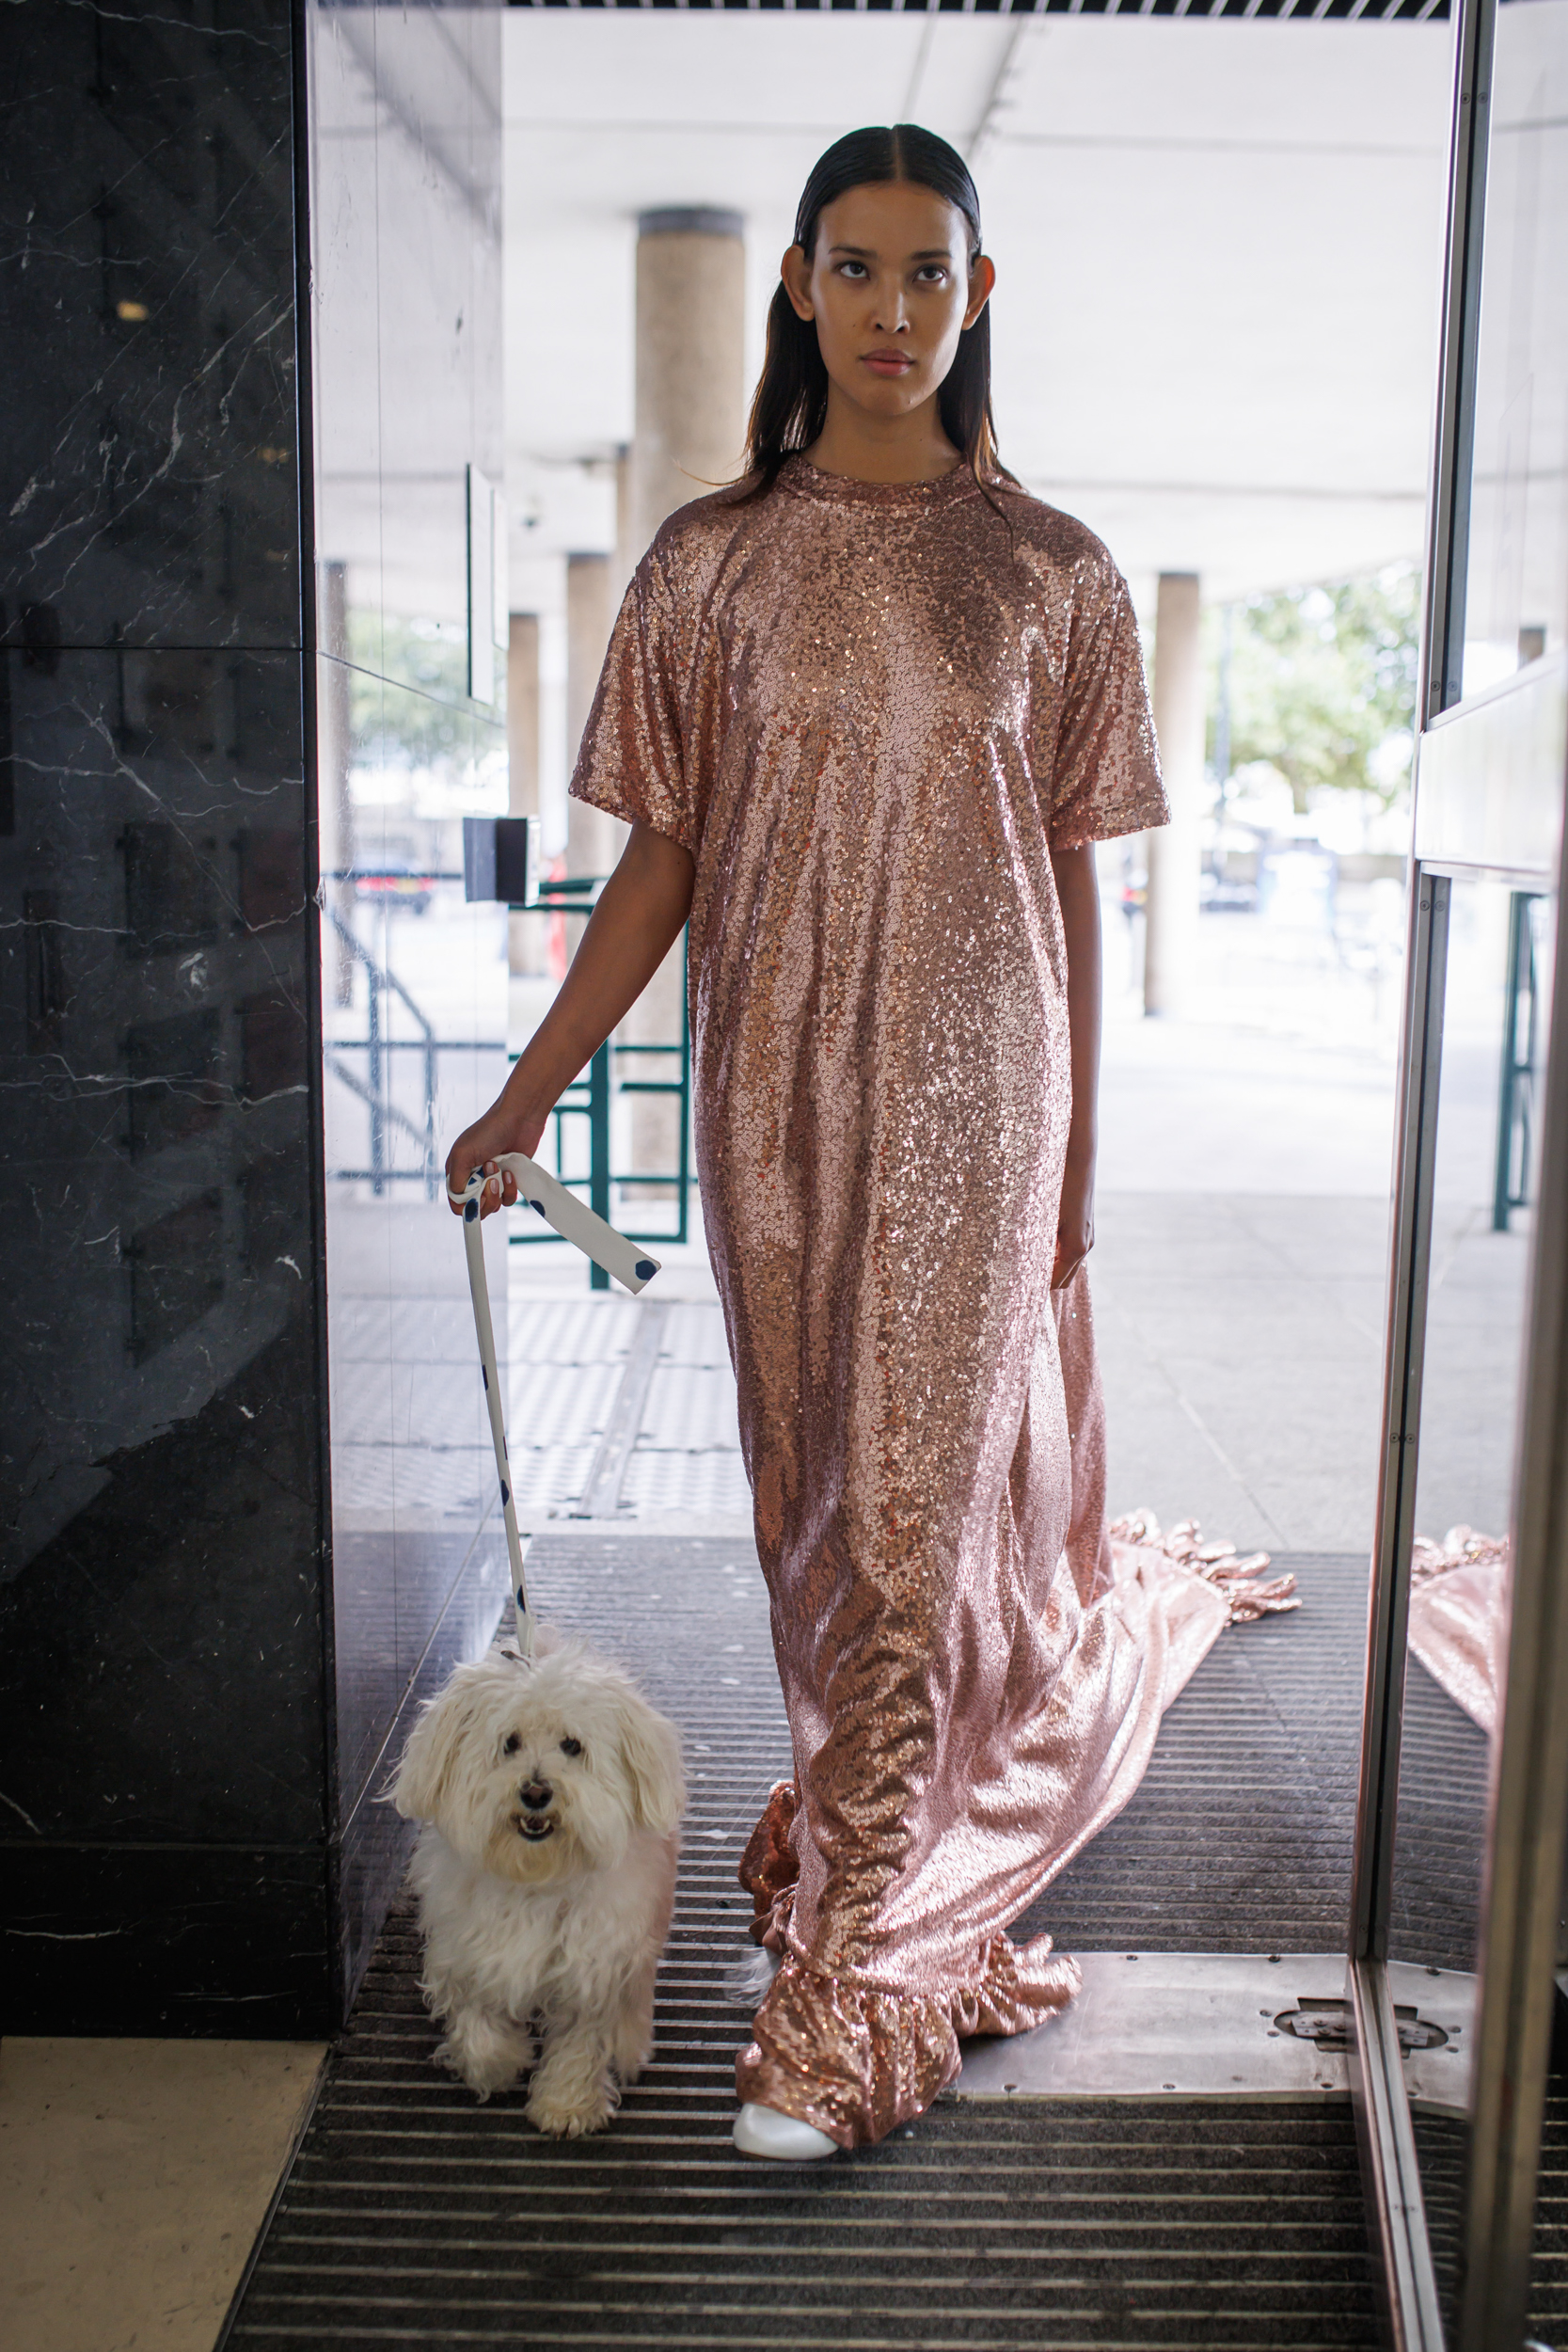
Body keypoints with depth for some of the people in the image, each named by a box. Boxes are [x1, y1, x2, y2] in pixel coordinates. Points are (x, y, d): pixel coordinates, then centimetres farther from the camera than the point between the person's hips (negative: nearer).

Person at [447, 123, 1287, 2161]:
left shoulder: (1051, 576, 1)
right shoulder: (712, 563, 3)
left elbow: (1071, 877, 3)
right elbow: (663, 856, 4)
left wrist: (1076, 1152, 2)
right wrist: (534, 1086, -1)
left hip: (973, 1086, -2)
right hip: (779, 1086, 2)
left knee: (914, 1501, -1)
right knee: (821, 1489, 13)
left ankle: (850, 1985, 11)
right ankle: (925, 1790, 42)